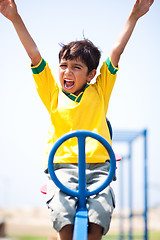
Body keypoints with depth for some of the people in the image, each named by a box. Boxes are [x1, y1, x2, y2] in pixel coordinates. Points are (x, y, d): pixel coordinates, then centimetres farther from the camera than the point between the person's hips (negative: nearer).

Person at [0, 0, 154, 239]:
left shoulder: (99, 92, 14)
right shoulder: (53, 94, 12)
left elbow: (116, 52, 11)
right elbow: (34, 54, 6)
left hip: (98, 167, 1)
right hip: (62, 165, -1)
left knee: (99, 217, -23)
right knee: (63, 215, -26)